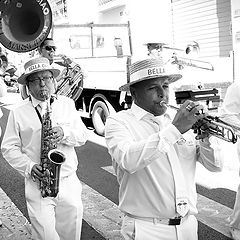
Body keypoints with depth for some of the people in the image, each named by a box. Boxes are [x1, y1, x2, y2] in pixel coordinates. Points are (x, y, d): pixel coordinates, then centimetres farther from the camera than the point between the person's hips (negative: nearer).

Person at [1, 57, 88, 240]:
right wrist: (29, 167, -14)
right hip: (38, 185, -2)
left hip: (69, 183, 3)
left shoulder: (68, 104, 8)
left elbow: (83, 136, 5)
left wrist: (64, 133, -16)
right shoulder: (18, 113, 0)